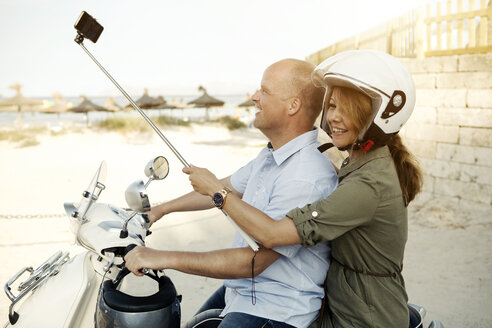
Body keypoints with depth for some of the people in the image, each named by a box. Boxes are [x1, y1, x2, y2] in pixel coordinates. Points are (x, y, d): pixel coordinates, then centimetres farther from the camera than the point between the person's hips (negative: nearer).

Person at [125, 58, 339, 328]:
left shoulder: (307, 178, -29)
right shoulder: (272, 154, 4)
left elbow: (253, 261, -29)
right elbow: (225, 188, 18)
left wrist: (165, 258, -24)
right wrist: (161, 210, 22)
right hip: (238, 290, 9)